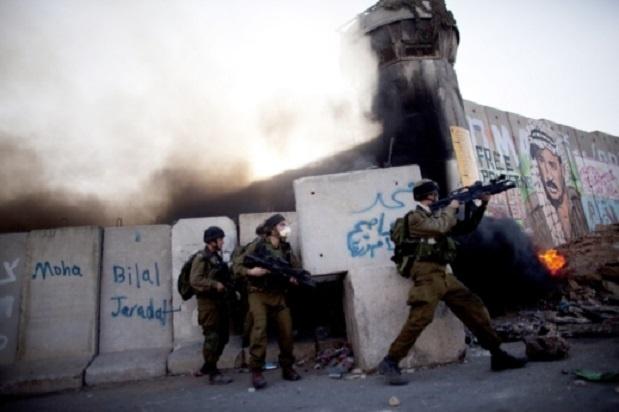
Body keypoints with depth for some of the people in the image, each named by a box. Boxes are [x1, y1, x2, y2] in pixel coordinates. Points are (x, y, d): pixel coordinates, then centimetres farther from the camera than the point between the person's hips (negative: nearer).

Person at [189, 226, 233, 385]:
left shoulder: (217, 257, 15)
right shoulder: (201, 258, -11)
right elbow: (195, 280, -20)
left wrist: (227, 283, 7)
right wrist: (215, 285, -21)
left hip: (220, 301, 9)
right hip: (208, 302, -9)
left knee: (223, 336, 14)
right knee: (212, 337, -3)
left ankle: (208, 366, 29)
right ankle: (213, 373, 8)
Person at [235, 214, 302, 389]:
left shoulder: (287, 249, 7)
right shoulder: (256, 246, -8)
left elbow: (298, 269, 11)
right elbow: (237, 267, -6)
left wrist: (295, 277, -11)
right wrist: (251, 271, -24)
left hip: (278, 294, 5)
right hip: (258, 293, -4)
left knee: (287, 330, 1)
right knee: (259, 327, -18)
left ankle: (287, 367, 19)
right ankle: (256, 371, -7)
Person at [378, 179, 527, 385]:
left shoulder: (437, 215, 23)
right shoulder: (415, 217, -2)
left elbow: (466, 227, 24)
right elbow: (440, 228, -17)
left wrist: (482, 205, 14)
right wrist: (451, 208, 0)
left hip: (445, 274, 8)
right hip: (428, 274, -8)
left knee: (475, 308, 8)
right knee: (420, 318, -18)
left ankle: (497, 354, 19)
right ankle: (390, 362, -12)